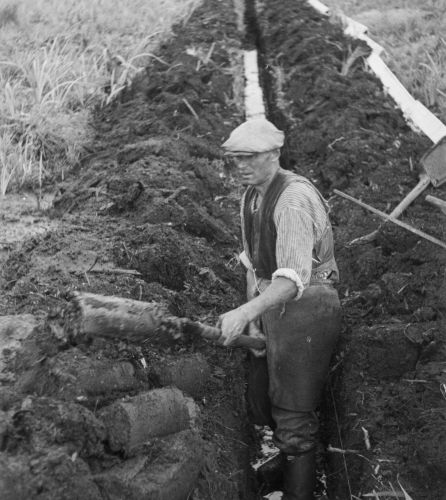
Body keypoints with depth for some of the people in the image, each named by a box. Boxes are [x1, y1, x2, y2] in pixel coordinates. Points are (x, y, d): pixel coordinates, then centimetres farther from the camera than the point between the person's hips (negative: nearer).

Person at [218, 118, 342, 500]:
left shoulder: (294, 197, -22)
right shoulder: (250, 197, 7)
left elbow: (295, 277, -31)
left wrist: (244, 313, -41)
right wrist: (252, 319, 5)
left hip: (305, 307, -9)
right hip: (271, 305, 9)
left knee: (293, 414, -1)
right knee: (260, 403, 20)